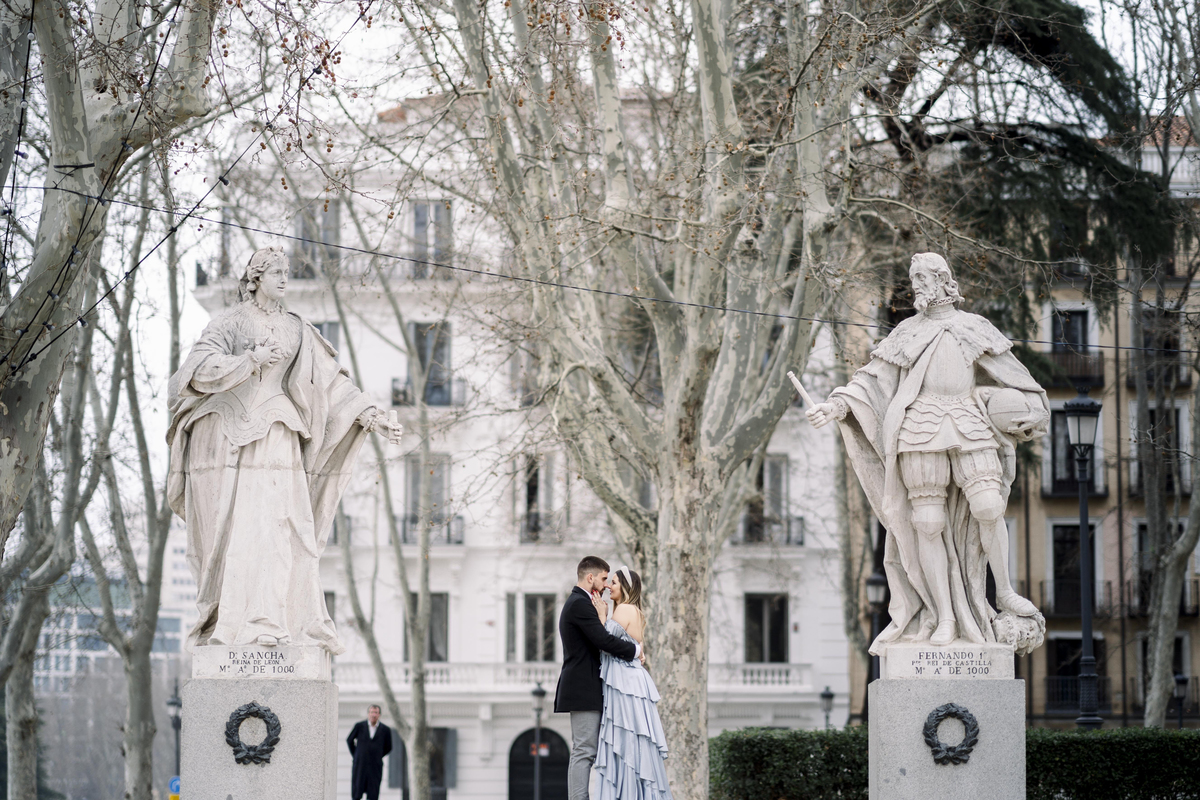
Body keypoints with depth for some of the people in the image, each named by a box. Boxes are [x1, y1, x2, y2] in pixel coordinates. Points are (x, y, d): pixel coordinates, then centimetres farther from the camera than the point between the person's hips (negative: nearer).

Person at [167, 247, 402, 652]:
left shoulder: (296, 330, 15)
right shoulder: (230, 323, 4)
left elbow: (332, 380, 12)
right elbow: (200, 369, -8)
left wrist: (372, 414, 3)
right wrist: (251, 359, -15)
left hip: (274, 439, 3)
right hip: (228, 433, -3)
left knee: (278, 528, -6)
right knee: (230, 531, -7)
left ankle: (280, 622, -7)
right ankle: (229, 622, -8)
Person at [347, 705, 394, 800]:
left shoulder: (385, 730, 0)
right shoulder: (359, 726, 0)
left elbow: (388, 748, 14)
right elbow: (349, 740, 15)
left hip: (375, 766, 0)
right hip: (359, 765, 0)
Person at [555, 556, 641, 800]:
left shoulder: (576, 603, 21)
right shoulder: (580, 604, -13)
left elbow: (597, 639, 17)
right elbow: (604, 640, -21)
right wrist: (635, 649, -8)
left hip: (583, 691, 11)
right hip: (584, 691, -11)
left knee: (583, 752, 9)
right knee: (584, 751, -12)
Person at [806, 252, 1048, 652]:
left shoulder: (974, 328, 16)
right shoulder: (907, 333, 17)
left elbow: (1010, 372, 17)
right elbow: (872, 379, 12)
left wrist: (1029, 408, 5)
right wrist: (836, 404, -2)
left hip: (969, 426, 0)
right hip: (921, 431, 0)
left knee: (987, 507, -18)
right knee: (929, 522, -6)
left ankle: (1004, 592, 0)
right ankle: (944, 617, -3)